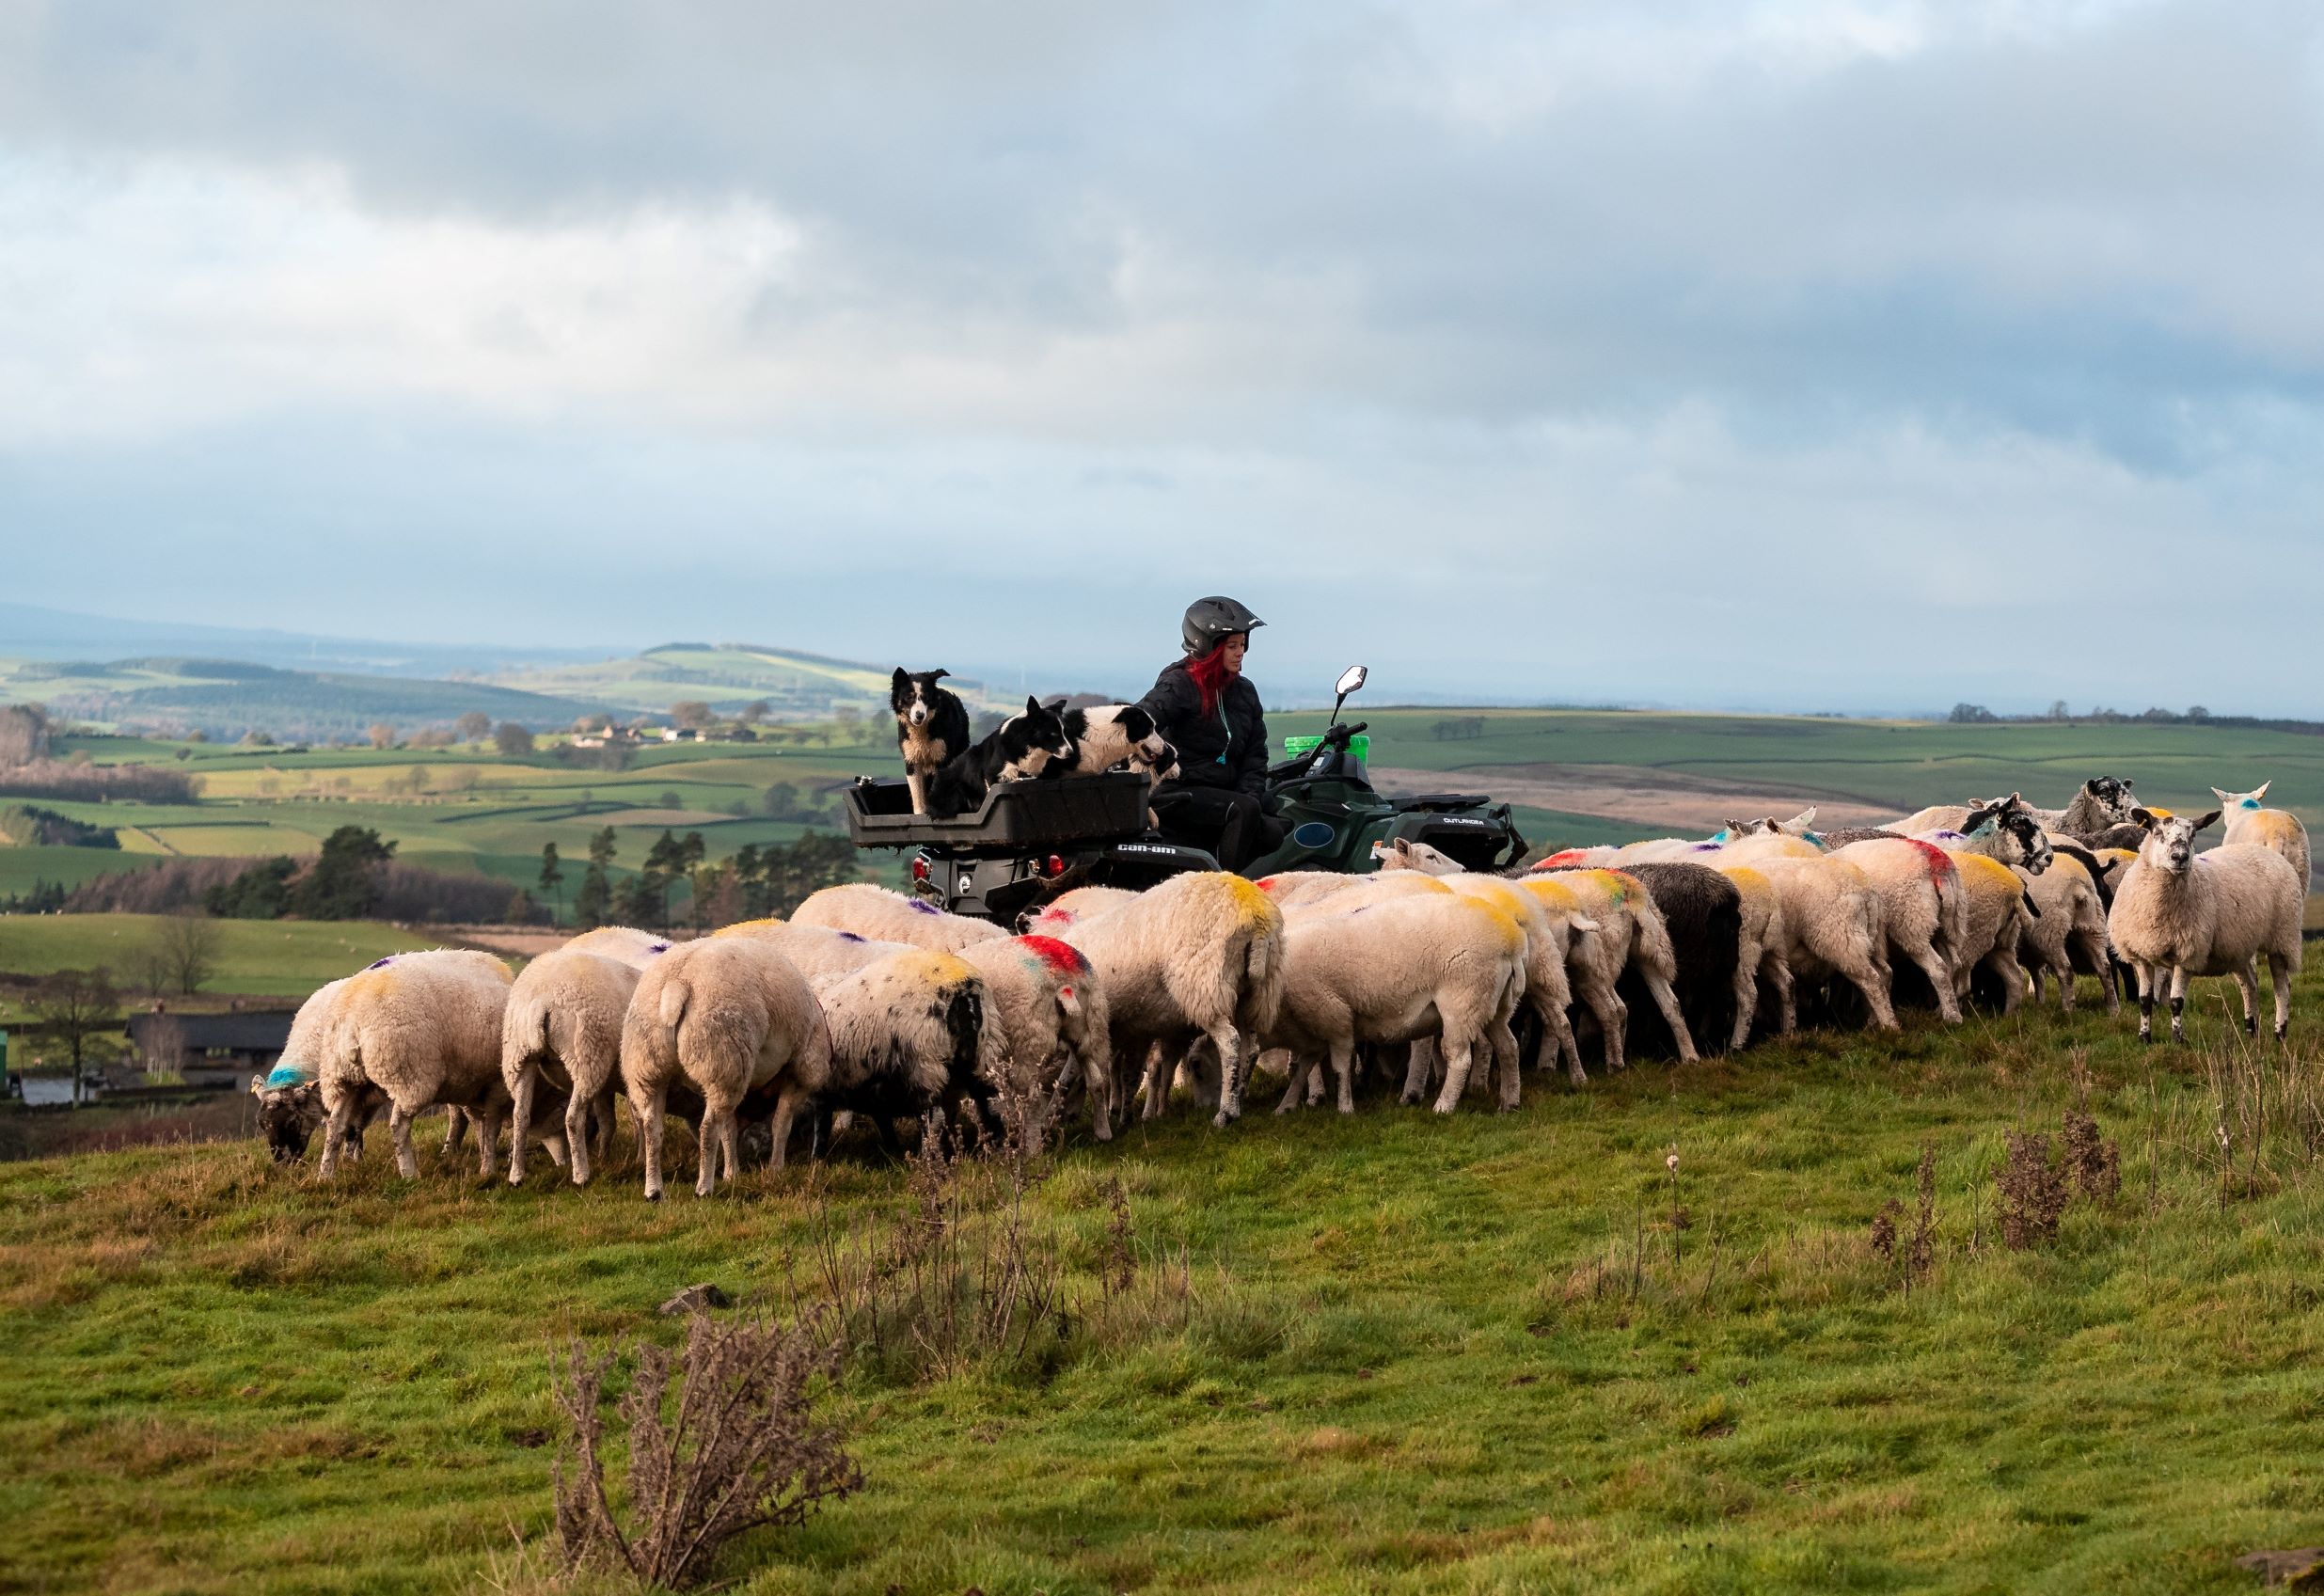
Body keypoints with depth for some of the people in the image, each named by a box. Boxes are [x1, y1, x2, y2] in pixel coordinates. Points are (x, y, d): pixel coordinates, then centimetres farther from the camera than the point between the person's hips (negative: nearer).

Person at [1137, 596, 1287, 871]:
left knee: (1273, 833, -16)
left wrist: (1250, 794, -3)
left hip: (1225, 793, 7)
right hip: (1177, 792, -7)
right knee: (1245, 810, -30)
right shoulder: (1180, 685, -6)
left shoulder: (1244, 692, 15)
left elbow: (1255, 754, 16)